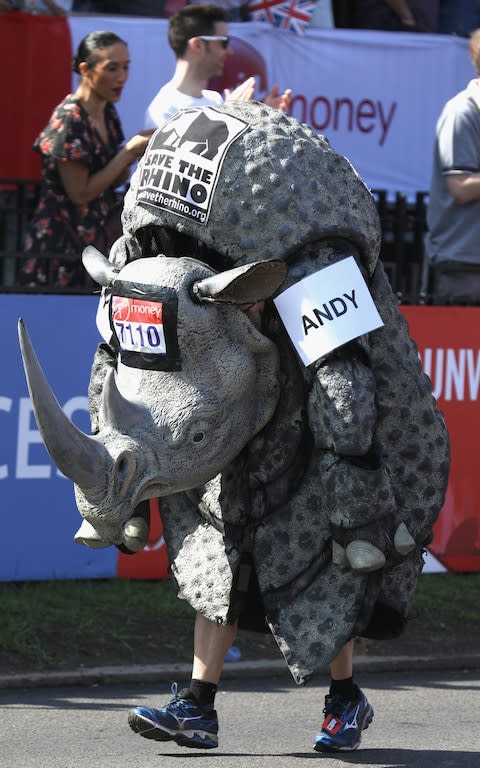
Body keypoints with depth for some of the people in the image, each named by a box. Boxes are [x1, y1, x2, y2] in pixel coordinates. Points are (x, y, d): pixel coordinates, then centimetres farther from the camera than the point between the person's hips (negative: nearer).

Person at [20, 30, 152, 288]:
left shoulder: (107, 112, 7)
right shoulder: (68, 121, -17)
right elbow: (80, 193, -18)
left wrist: (136, 149, -6)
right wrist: (129, 152, -16)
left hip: (95, 238, 7)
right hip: (61, 245, -7)